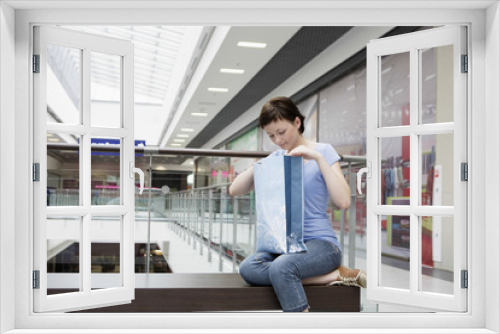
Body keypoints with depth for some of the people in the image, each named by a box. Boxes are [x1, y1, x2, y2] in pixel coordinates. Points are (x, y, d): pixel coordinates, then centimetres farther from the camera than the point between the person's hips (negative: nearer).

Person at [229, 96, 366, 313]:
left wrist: (318, 157, -16)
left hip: (320, 242, -6)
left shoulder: (323, 151, 0)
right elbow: (234, 190, 9)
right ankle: (335, 275, -19)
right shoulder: (276, 158, 14)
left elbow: (343, 201, -13)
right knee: (248, 268, -27)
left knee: (280, 268, -37)